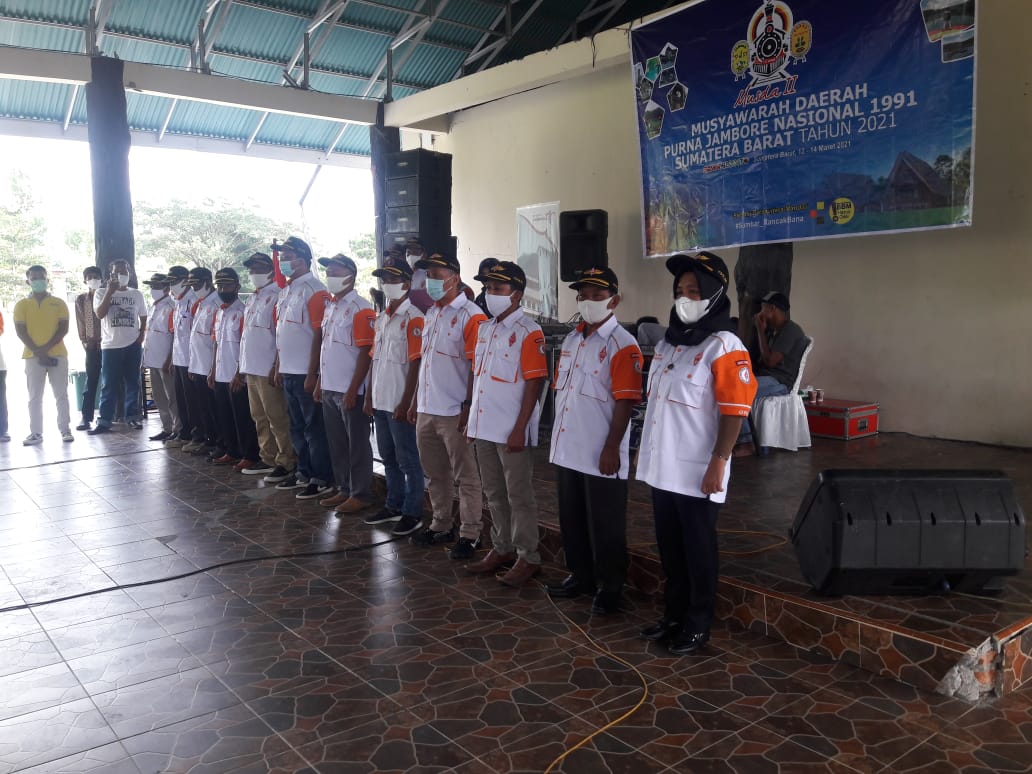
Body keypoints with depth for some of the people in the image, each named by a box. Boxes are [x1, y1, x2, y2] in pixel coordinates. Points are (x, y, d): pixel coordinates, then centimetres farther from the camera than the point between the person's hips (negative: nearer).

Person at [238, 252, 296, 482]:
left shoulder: (277, 297, -10)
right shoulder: (254, 299, 17)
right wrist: (243, 366, 18)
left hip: (268, 370, -9)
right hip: (252, 368, 9)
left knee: (277, 419, -4)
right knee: (260, 418, 14)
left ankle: (286, 463, 3)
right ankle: (268, 459, 22)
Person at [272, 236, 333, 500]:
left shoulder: (314, 290, -12)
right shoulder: (286, 290, 14)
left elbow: (319, 335, -16)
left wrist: (312, 374, -18)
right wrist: (278, 366, 16)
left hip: (305, 373, -8)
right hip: (288, 372, 8)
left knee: (314, 428, -1)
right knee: (297, 426, 16)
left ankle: (322, 480, 8)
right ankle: (304, 473, 27)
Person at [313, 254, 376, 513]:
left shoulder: (361, 309, -12)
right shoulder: (329, 306, 13)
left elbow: (365, 353, -16)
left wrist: (353, 390, -18)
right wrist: (320, 382, 16)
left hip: (349, 390, -8)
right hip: (329, 388, 8)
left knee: (357, 444, 2)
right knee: (336, 443, 15)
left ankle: (361, 495, 13)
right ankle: (344, 490, 27)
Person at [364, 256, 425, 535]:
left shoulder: (413, 318, -12)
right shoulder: (381, 319, 14)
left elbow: (416, 363, -16)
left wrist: (406, 403, -18)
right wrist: (369, 396, 14)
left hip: (399, 403, -8)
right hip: (380, 401, 8)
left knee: (407, 460, 2)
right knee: (389, 457, 17)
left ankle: (412, 513, 12)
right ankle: (393, 506, 30)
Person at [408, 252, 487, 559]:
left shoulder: (470, 316, -11)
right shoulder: (431, 313, 14)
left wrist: (468, 407, -17)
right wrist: (416, 400, 18)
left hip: (454, 412, -8)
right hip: (427, 409, 8)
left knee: (466, 477, 3)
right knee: (435, 474, 18)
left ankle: (470, 533, 13)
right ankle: (441, 525, 32)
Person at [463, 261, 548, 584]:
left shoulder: (528, 332, -12)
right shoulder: (484, 328, 11)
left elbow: (535, 383, -15)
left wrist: (519, 428, -18)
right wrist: (471, 418, 16)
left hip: (511, 430, -7)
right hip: (484, 426, 7)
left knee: (519, 496, 3)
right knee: (494, 493, 17)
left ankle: (528, 557, 15)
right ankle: (501, 548, 31)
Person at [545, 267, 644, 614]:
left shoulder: (622, 345, -12)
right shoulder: (571, 339, 11)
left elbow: (625, 402, -16)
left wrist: (611, 449, -18)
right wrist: (556, 439, 15)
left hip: (600, 454, -7)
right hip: (567, 449, 7)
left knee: (605, 526, 5)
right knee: (572, 519, 17)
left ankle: (610, 587, 20)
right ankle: (580, 575, 34)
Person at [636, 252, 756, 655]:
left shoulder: (724, 347, -13)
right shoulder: (668, 342, 11)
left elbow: (734, 412, -17)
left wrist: (718, 463, -20)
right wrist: (645, 447, 18)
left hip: (697, 473, -7)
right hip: (662, 467, 7)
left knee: (698, 551, 7)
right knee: (670, 548, 18)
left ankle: (698, 624, 22)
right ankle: (674, 614, 33)